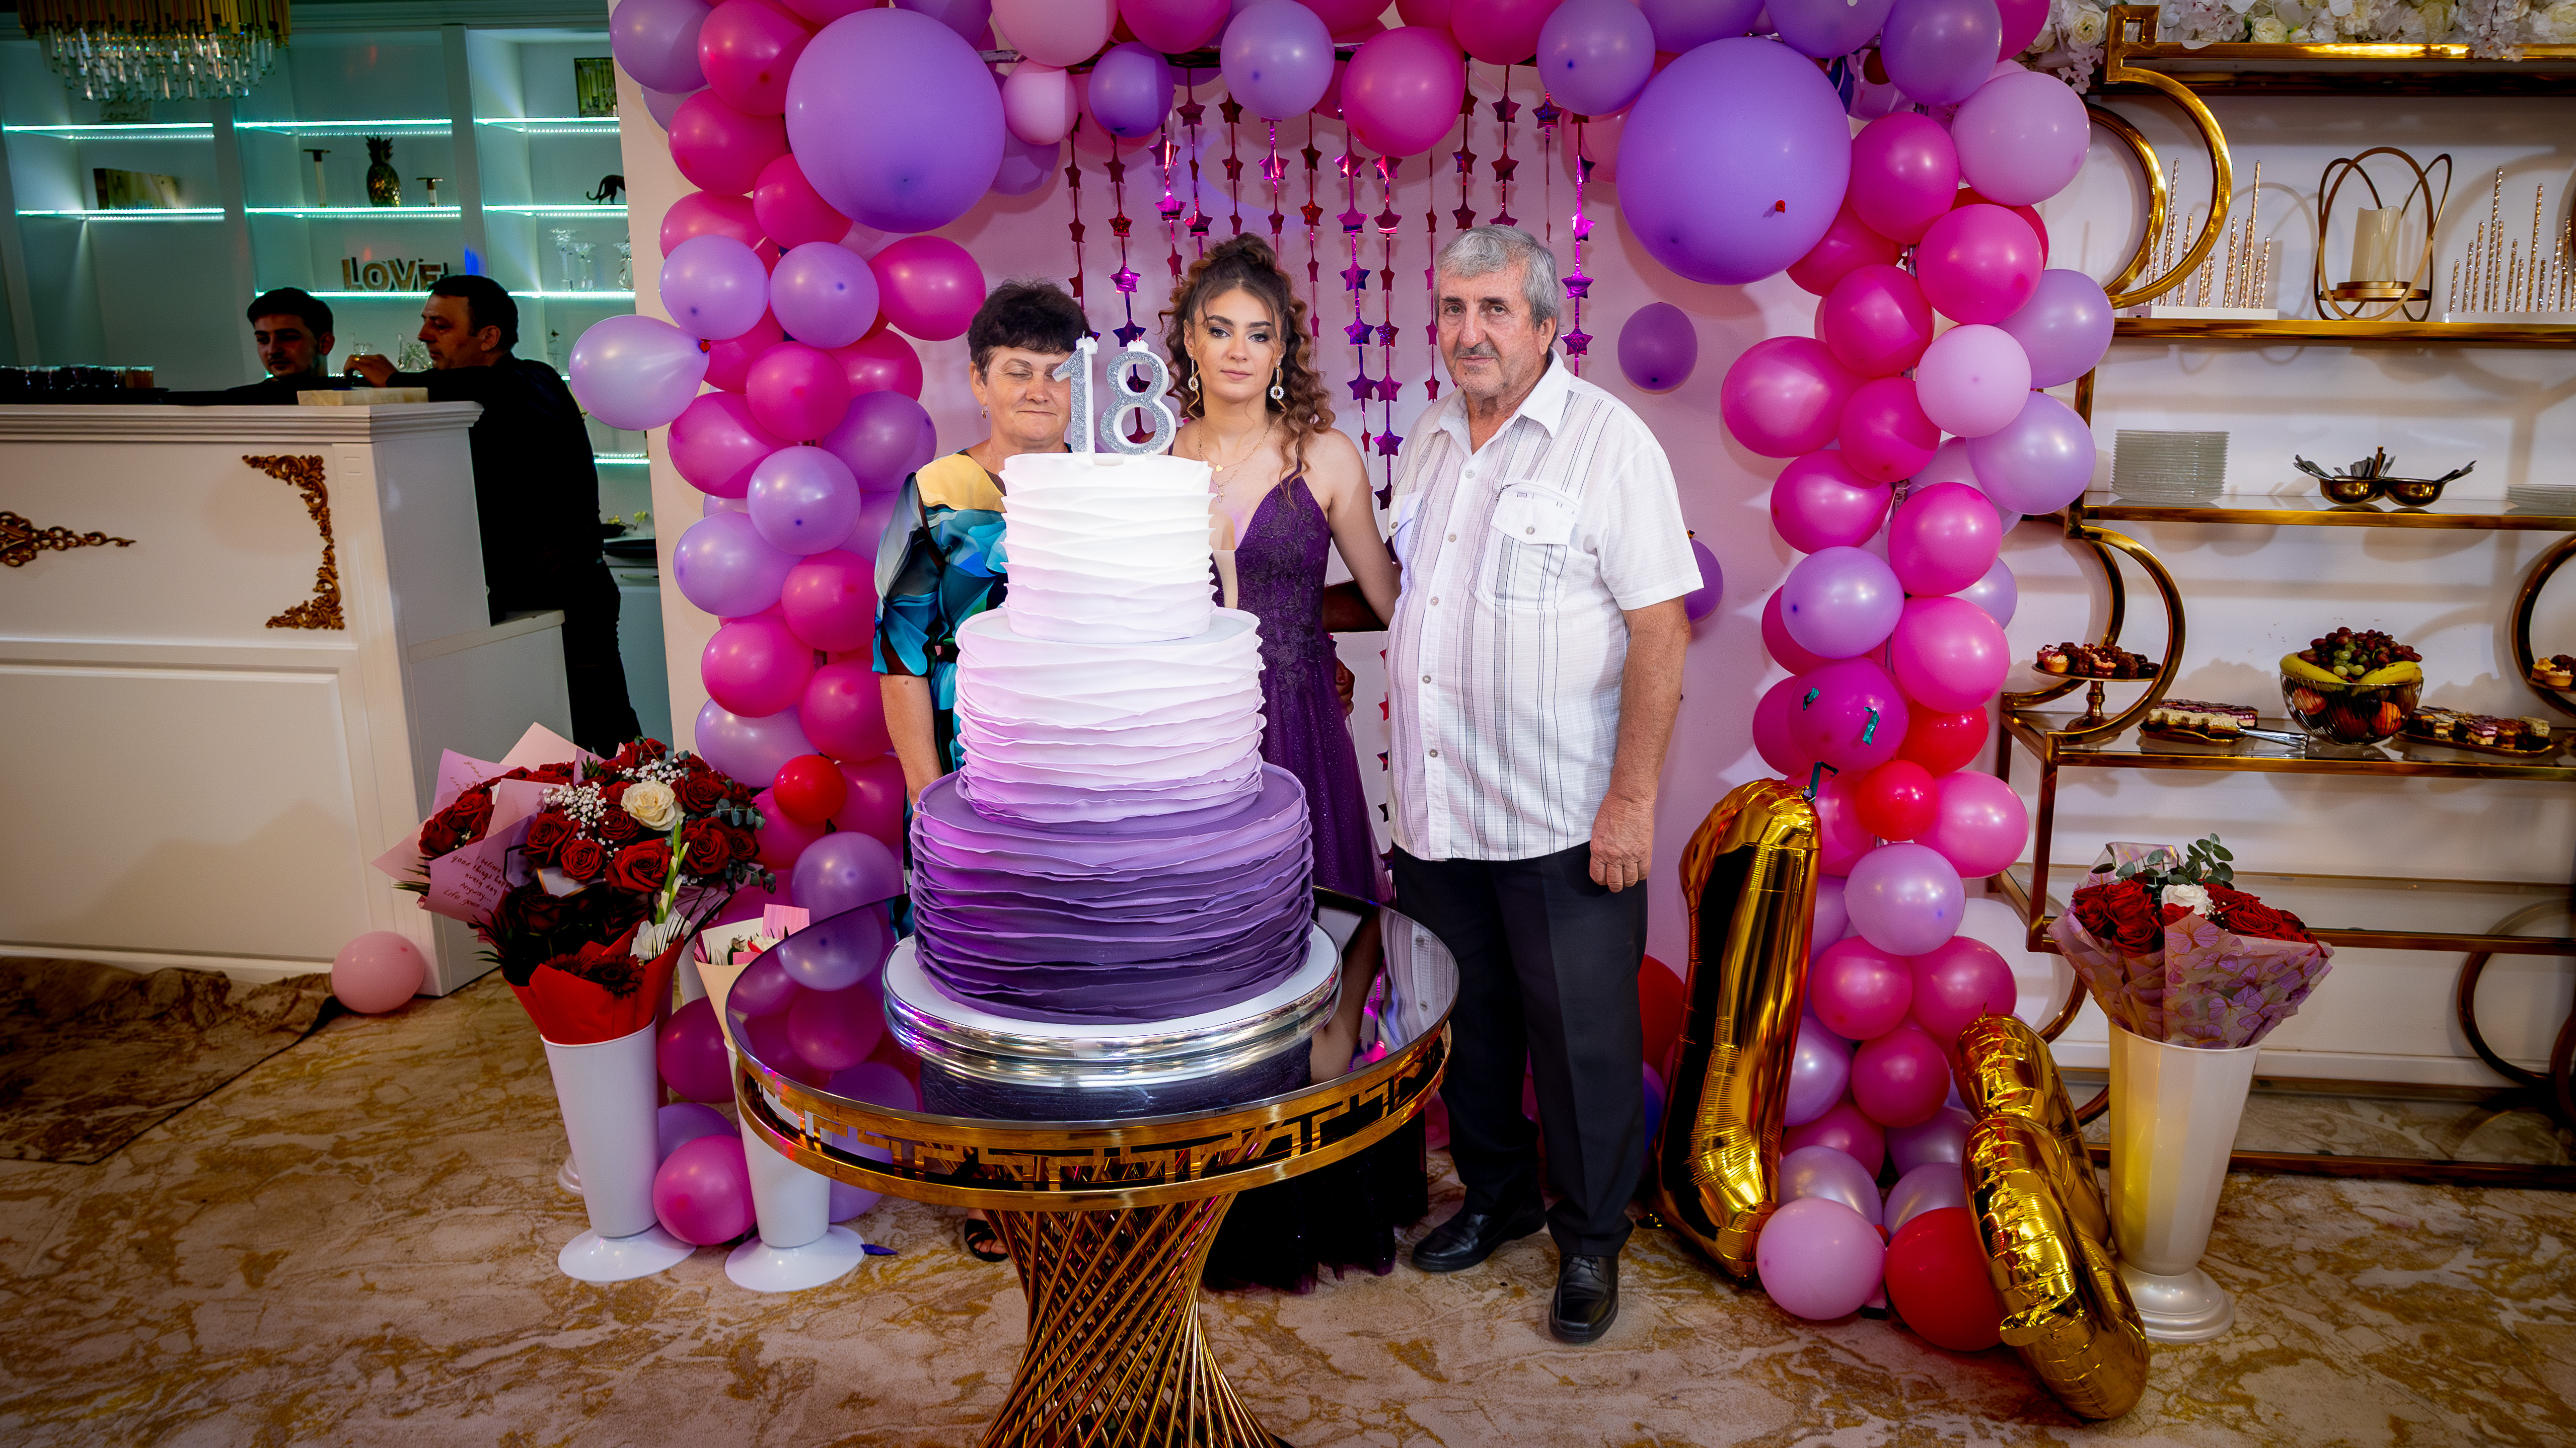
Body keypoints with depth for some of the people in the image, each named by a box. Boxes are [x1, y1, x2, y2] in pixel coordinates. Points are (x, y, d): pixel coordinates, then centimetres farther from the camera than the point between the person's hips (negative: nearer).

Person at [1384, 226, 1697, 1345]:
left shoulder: (1609, 442, -10)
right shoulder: (1428, 443, 11)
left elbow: (1660, 630, -13)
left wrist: (1632, 800, -17)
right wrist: (1405, 735, 15)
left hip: (1561, 820, -6)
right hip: (1434, 811, 6)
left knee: (1580, 1036, 5)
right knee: (1466, 1020, 17)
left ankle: (1590, 1240, 25)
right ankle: (1495, 1196, 38)